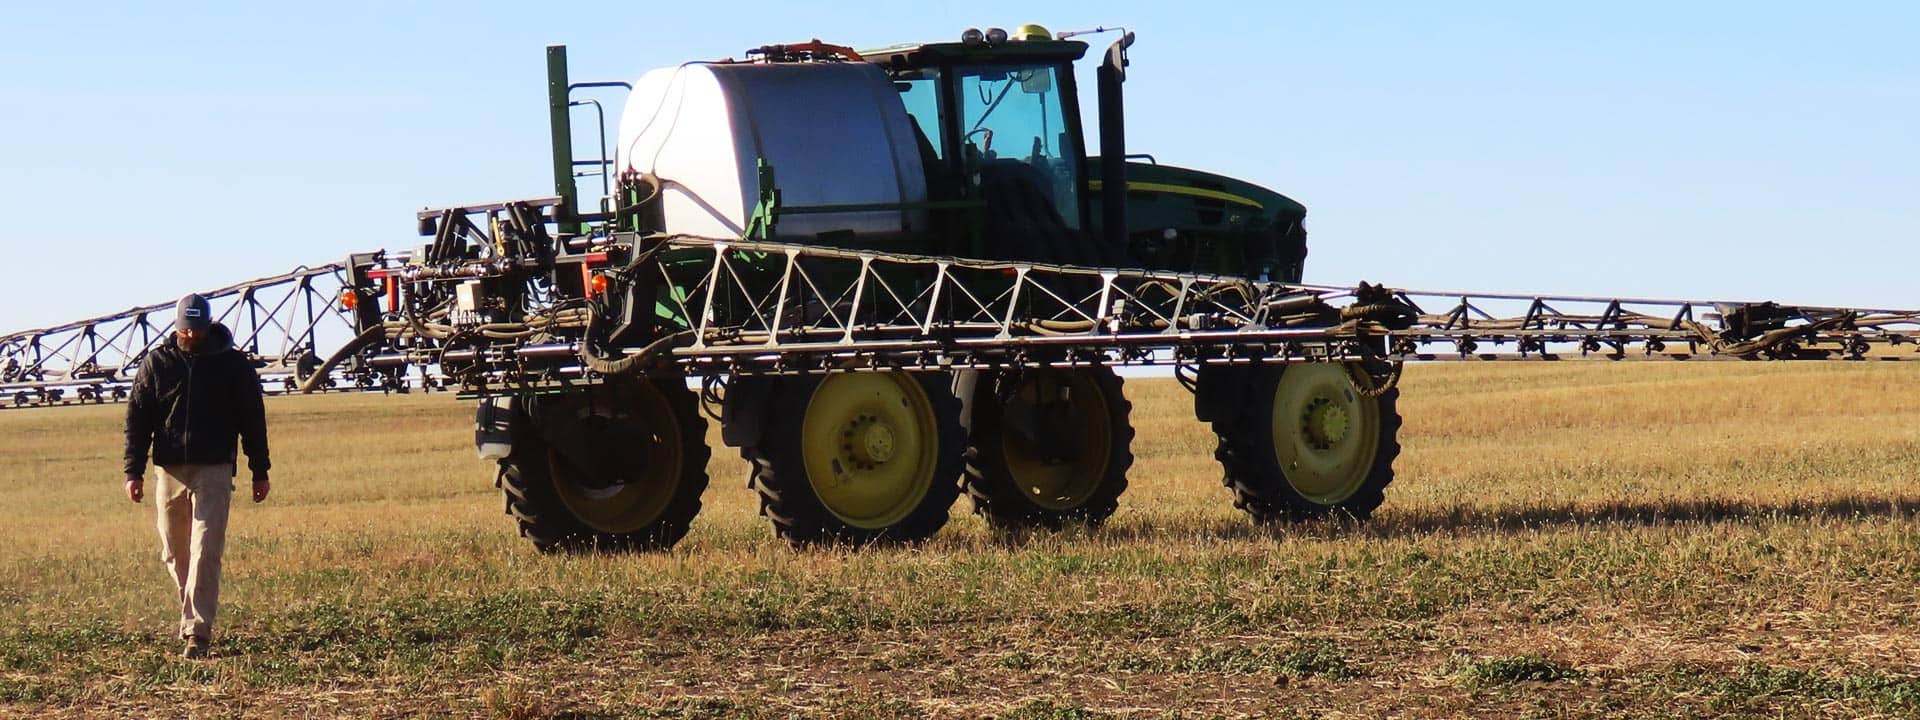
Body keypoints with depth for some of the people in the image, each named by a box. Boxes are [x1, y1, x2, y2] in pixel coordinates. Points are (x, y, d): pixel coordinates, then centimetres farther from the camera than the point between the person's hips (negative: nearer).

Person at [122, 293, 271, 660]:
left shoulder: (232, 364, 2)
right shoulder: (157, 363, 6)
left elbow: (253, 419, 7)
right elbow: (137, 419, 7)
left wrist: (260, 472, 6)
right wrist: (134, 472, 0)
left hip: (213, 471, -3)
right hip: (169, 471, 3)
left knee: (205, 553, -10)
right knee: (175, 554, 9)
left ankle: (197, 633, -13)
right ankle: (195, 613, 27)